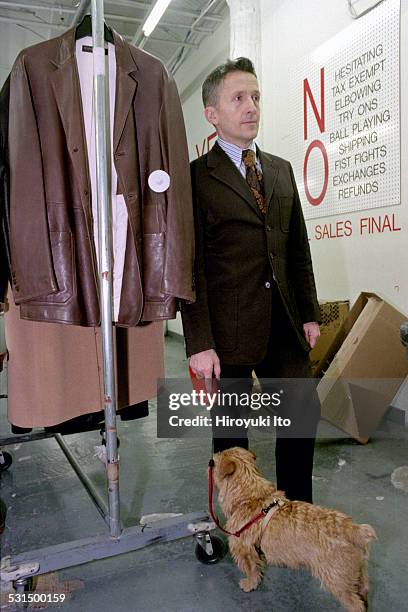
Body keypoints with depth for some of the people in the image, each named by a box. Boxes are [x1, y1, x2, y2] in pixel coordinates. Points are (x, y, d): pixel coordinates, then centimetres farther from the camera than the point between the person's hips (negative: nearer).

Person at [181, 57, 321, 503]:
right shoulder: (196, 177, -5)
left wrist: (309, 313, 10)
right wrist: (199, 343, -14)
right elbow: (192, 265, -10)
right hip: (229, 329, -5)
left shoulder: (282, 170, 14)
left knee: (304, 413, 10)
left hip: (285, 324, 6)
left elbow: (298, 248, 15)